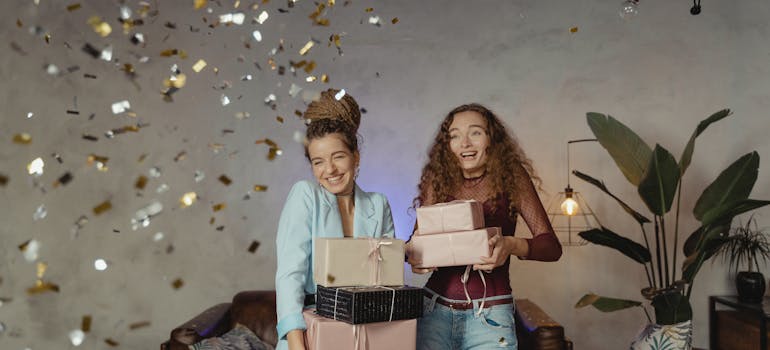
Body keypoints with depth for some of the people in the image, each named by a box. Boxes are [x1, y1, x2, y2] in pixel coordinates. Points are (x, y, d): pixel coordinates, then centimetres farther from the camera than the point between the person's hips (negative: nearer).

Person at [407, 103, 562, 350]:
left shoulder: (512, 178, -2)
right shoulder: (438, 181, 3)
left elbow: (551, 246, -4)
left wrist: (513, 245, -24)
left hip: (489, 316, -1)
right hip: (434, 308, 2)